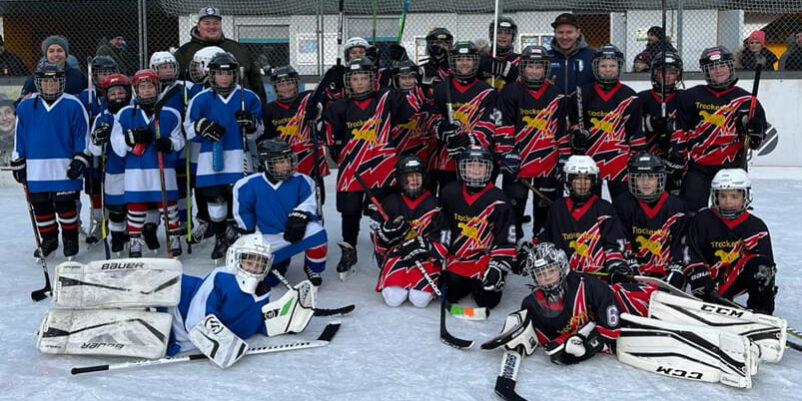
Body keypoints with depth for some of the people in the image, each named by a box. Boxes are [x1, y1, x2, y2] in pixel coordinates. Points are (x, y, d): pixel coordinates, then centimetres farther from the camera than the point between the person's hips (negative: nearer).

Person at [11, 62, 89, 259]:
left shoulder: (73, 105, -4)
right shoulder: (26, 106, 4)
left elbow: (83, 135, -2)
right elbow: (19, 138, 10)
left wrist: (80, 161, -7)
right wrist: (18, 165, 10)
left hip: (65, 168, -3)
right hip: (36, 170, 3)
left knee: (65, 205, 2)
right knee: (40, 206, 10)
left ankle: (70, 239, 17)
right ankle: (48, 239, 24)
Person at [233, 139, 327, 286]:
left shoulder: (300, 181, -10)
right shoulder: (250, 185, -9)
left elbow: (309, 204, -10)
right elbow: (242, 211, 5)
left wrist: (299, 216, -31)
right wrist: (248, 234, 9)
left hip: (297, 231, -1)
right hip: (269, 238, 2)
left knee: (317, 233, -35)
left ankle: (313, 270, -5)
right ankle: (280, 261, 30)